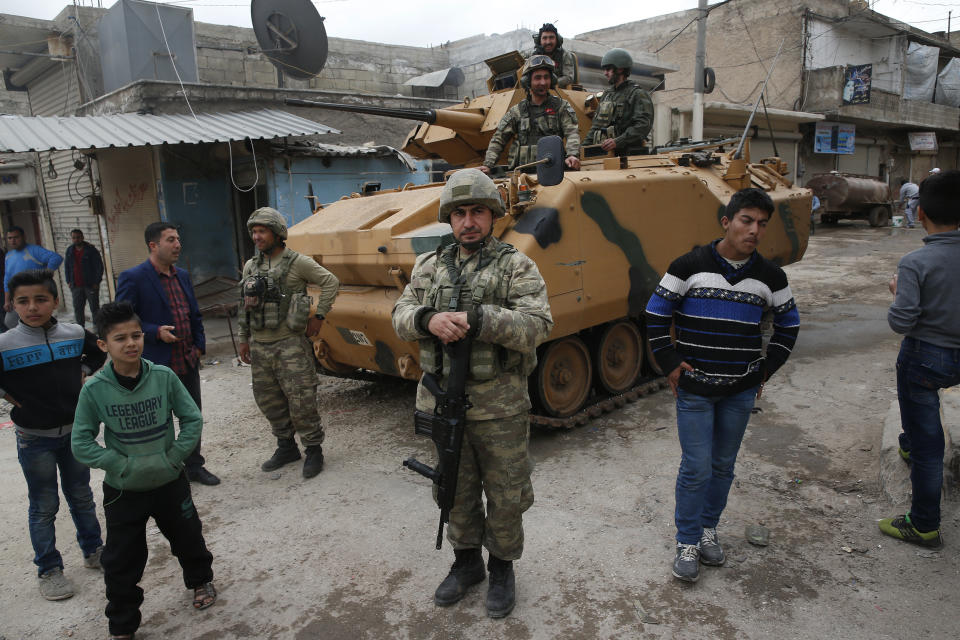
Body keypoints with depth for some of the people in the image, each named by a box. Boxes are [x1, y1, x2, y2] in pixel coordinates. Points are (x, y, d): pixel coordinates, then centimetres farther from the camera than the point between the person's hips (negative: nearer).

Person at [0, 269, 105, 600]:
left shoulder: (75, 334, -5)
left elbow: (98, 353, 15)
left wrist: (82, 374, 2)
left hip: (75, 431, 3)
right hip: (34, 438, -3)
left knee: (81, 497, 18)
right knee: (44, 506, 10)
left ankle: (94, 551, 35)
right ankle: (49, 569, 25)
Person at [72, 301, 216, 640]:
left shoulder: (164, 377, -14)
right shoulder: (94, 389, -15)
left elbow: (193, 418, -7)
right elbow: (82, 443, -10)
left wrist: (174, 456, -13)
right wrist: (120, 465, -15)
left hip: (170, 482, 1)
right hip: (123, 491, -1)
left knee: (188, 537, 21)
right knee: (121, 563, 12)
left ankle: (200, 580, 51)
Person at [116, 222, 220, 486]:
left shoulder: (182, 275, 10)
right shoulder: (133, 278, -11)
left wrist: (199, 345, 7)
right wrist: (156, 332, -20)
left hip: (187, 363, 7)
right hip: (157, 365, -7)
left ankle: (194, 466, 33)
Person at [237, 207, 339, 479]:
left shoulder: (298, 262, -7)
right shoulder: (250, 266, 12)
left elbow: (331, 282, -3)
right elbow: (245, 305, 19)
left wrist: (319, 315, -7)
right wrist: (244, 339, 18)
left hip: (290, 345, -6)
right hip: (259, 347, 6)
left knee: (300, 402, -4)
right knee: (269, 401, 14)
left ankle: (313, 450, 12)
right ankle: (286, 447, 30)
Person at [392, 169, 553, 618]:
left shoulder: (516, 266, -6)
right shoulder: (429, 266, 8)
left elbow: (537, 325, -17)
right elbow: (401, 316, 3)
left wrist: (476, 320, -29)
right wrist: (429, 319, -21)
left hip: (500, 406, -3)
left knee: (505, 494, 10)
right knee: (456, 490, 19)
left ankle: (502, 568, 33)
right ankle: (466, 562, 40)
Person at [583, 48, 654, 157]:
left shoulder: (638, 94, 0)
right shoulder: (606, 95, 24)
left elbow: (643, 125, -14)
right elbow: (596, 125, 27)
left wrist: (618, 141, -25)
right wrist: (585, 146, 12)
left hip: (627, 155, -6)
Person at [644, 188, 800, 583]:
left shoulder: (770, 276, 2)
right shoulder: (690, 267, -8)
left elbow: (788, 326, 16)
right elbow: (656, 316, -1)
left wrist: (766, 369, 9)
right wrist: (669, 364, -5)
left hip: (741, 391, 3)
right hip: (694, 389, -3)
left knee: (723, 465, 13)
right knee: (696, 468, -1)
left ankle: (708, 529, 33)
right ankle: (687, 543, 16)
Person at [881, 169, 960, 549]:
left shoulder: (916, 263, -23)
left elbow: (901, 322, -23)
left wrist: (897, 292, -5)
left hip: (925, 358, -6)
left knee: (926, 443, 3)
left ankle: (924, 527, 14)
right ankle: (908, 444, 60)